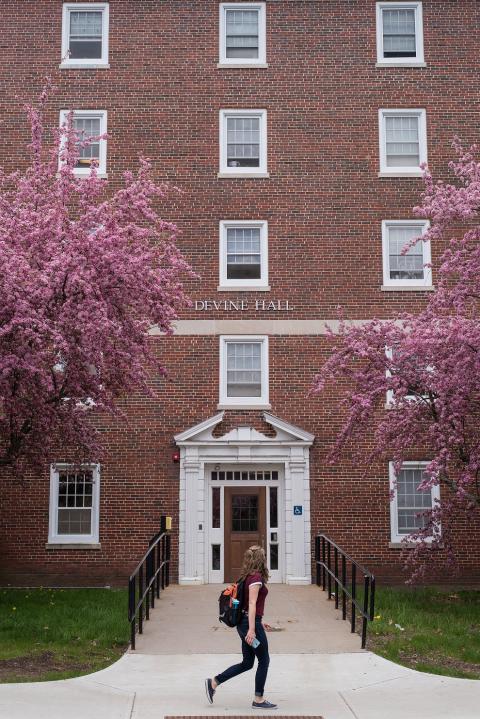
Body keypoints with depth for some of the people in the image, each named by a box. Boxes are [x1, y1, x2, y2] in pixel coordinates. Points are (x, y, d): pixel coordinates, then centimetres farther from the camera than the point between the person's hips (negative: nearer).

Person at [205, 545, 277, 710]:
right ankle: (258, 699, 11)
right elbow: (252, 604, -22)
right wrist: (252, 629, -25)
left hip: (244, 622, 9)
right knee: (264, 660, 4)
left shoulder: (247, 577, 12)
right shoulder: (256, 577, -15)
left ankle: (213, 682, 15)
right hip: (251, 623, -9)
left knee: (247, 663, 15)